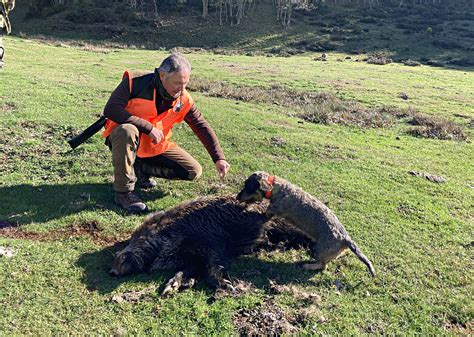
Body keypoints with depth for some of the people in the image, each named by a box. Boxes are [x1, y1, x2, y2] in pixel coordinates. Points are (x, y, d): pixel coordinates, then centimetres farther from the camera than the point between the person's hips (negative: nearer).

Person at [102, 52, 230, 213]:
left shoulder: (183, 100, -9)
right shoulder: (136, 81, -21)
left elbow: (203, 127, -5)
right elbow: (111, 109, -29)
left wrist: (219, 158, -15)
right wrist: (148, 127, -31)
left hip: (155, 146, 5)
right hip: (125, 137, -4)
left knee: (194, 171, -6)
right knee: (126, 131, -41)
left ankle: (139, 168, 8)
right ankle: (123, 192, -25)